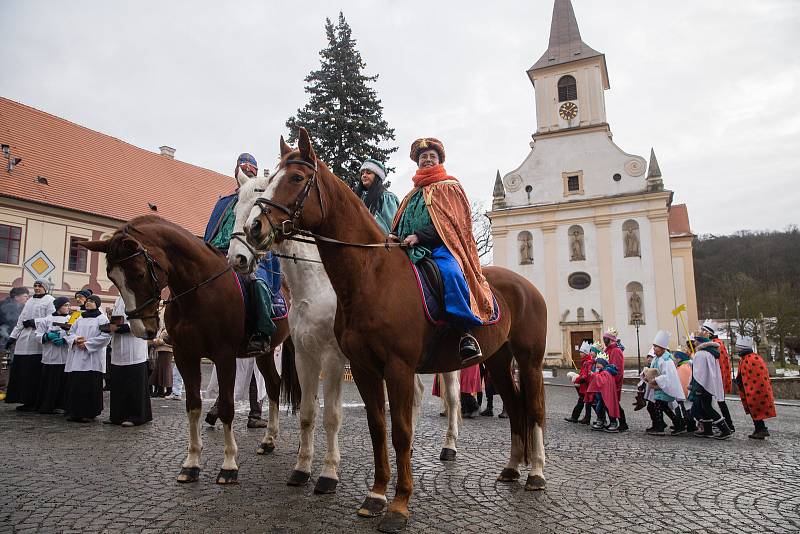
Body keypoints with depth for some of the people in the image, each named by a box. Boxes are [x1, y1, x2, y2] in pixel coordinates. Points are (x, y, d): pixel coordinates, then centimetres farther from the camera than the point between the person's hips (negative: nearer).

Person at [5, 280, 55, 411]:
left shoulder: (50, 300, 0)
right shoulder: (29, 301, 21)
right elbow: (21, 320, 22)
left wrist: (34, 322, -15)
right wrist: (13, 336, 17)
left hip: (37, 342, -7)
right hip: (23, 340, 7)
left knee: (34, 373, -5)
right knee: (20, 371, 5)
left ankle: (33, 402, 2)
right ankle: (25, 400, 12)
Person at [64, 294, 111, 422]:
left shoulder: (102, 318, 0)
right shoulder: (80, 319, 20)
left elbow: (106, 336, -11)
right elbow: (70, 333, 18)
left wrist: (87, 344, -13)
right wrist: (75, 340, -5)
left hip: (92, 358, -6)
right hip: (76, 358, 6)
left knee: (90, 386, -6)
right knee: (75, 385, 5)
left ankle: (89, 413, 1)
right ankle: (74, 412, 15)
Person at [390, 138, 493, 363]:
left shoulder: (449, 187, 13)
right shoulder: (413, 194, 30)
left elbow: (451, 222, -2)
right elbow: (401, 222, 28)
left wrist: (419, 236, -15)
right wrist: (394, 235, 2)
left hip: (441, 246, -6)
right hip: (413, 251, 7)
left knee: (450, 272, -38)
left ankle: (467, 333, -39)